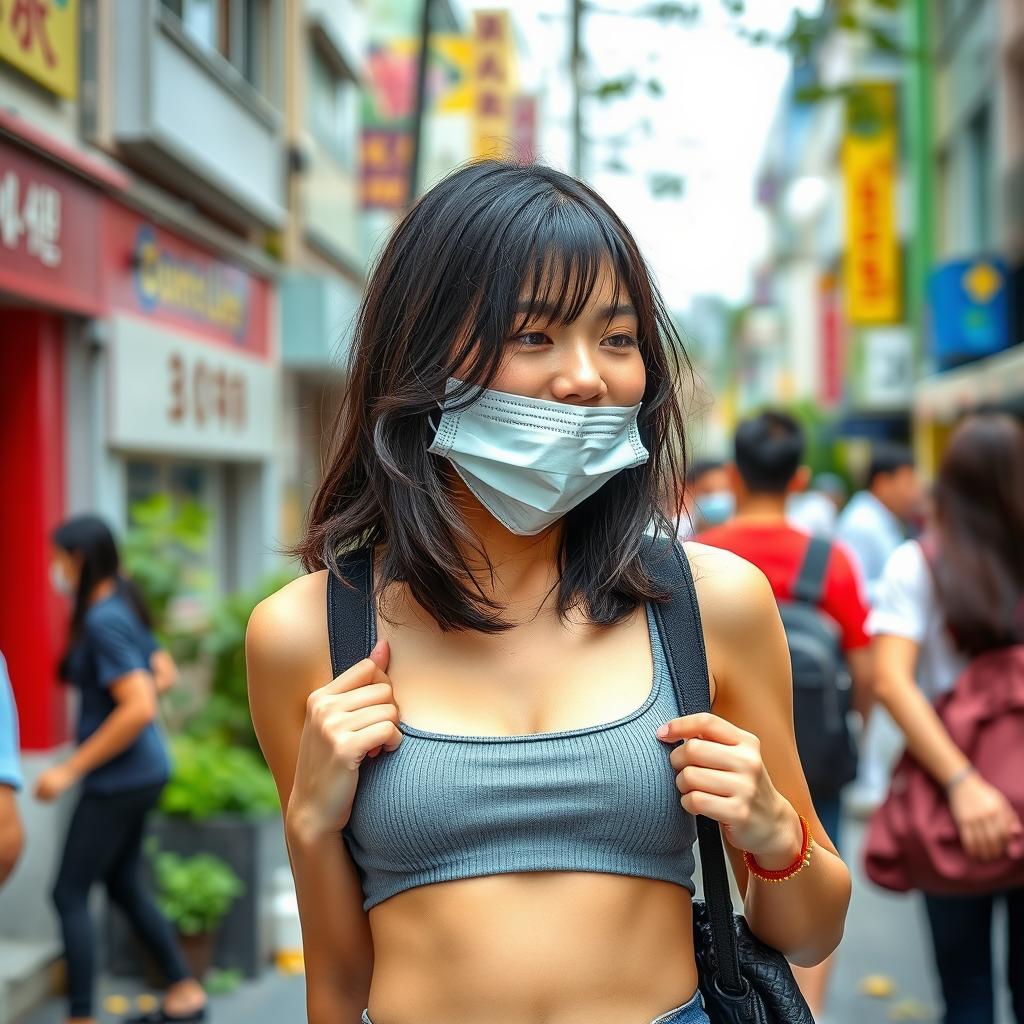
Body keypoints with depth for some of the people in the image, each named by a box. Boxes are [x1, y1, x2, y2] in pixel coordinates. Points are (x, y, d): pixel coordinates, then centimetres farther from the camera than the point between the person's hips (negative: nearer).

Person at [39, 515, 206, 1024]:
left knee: (69, 893, -1)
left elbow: (140, 709, -26)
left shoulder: (103, 621, -20)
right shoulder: (123, 608, 7)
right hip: (140, 772, 10)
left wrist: (71, 770, -21)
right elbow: (164, 673, 18)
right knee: (124, 885, 20)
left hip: (120, 778, -10)